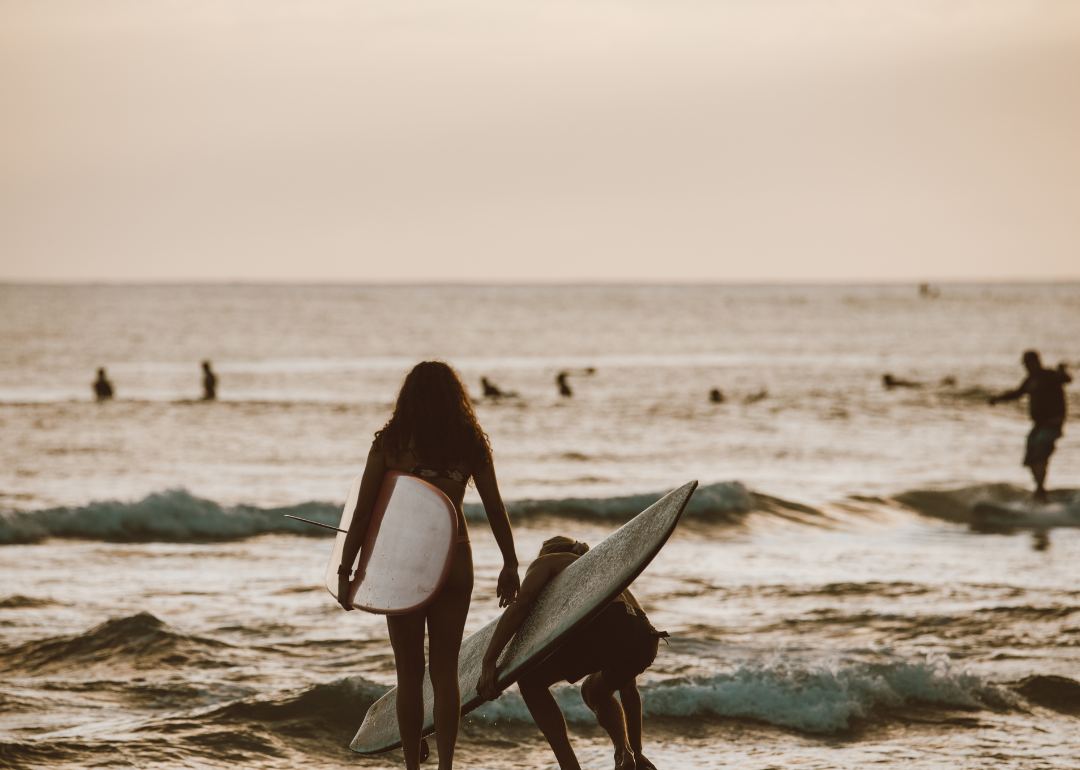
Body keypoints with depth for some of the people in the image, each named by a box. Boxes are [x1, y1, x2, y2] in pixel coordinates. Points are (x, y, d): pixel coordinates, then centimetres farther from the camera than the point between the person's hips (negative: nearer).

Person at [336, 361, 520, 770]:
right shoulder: (470, 444, -1)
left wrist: (345, 571, -2)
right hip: (454, 563, 2)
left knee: (409, 673, 8)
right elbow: (495, 509, 3)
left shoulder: (390, 443, -7)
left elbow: (362, 513, -8)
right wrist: (510, 565, 13)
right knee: (445, 671, 8)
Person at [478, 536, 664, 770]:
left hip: (601, 628, -6)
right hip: (644, 640, 6)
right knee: (594, 691, 37)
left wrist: (488, 662, -4)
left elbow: (522, 603, 0)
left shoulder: (547, 562, 27)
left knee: (531, 682, 19)